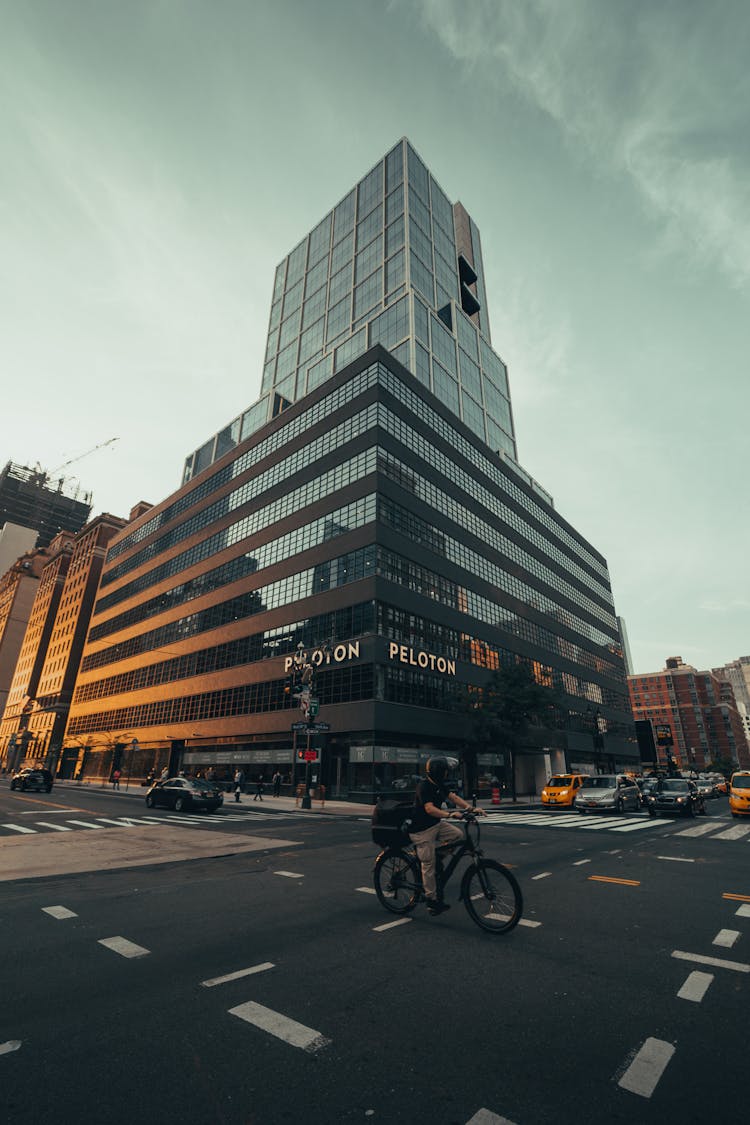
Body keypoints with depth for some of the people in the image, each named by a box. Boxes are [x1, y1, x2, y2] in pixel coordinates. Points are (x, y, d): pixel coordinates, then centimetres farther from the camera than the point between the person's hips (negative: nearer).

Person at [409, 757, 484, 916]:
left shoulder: (441, 785, 4)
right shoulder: (424, 787, -23)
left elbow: (454, 797, -3)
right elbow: (429, 809, -33)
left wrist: (472, 808, -16)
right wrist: (450, 814, -42)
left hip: (436, 824, 8)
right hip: (422, 829, -8)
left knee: (458, 834, -7)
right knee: (428, 864, -3)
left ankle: (430, 850, 6)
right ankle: (432, 900, 13)